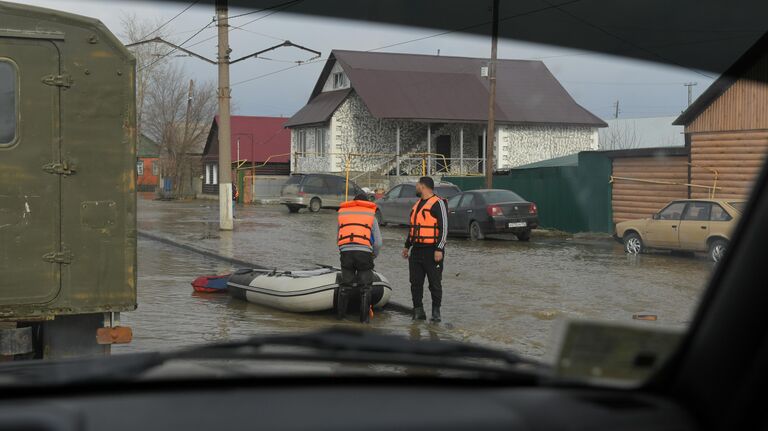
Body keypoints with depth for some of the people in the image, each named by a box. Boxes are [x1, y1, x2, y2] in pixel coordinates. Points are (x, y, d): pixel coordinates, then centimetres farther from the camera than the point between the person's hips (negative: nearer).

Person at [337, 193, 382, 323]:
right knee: (365, 286, 8)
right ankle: (364, 317, 8)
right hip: (364, 252, -2)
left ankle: (340, 314, 20)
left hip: (345, 251, 2)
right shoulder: (371, 216, 14)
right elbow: (378, 242, 8)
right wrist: (373, 256, 23)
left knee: (345, 284, 16)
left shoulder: (342, 213, 21)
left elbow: (338, 238, 19)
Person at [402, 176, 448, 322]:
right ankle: (418, 310, 12)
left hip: (431, 251, -8)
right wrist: (407, 246, 24)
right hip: (416, 250, 8)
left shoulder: (438, 203, -8)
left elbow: (444, 228, -12)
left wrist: (439, 249, -17)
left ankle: (436, 311, 9)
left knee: (435, 283, 0)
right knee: (415, 283, 6)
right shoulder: (418, 204, 18)